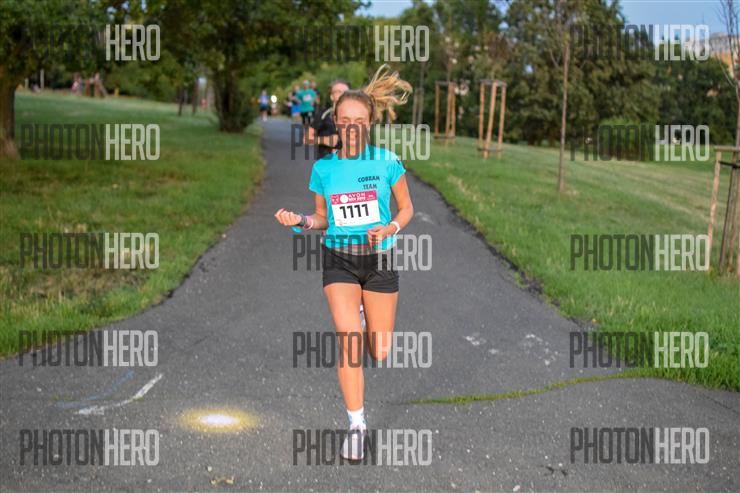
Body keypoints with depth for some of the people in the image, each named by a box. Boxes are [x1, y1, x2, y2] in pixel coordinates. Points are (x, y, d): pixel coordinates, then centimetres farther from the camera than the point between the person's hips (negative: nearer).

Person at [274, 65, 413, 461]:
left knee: (380, 354, 7)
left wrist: (391, 228, -16)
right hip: (338, 259, 0)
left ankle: (370, 321, 46)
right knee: (348, 339, -17)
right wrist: (300, 221, -11)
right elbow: (323, 218, 10)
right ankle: (356, 425, -3)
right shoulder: (324, 168, -1)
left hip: (379, 260, 0)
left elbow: (406, 208, 5)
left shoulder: (387, 162, -6)